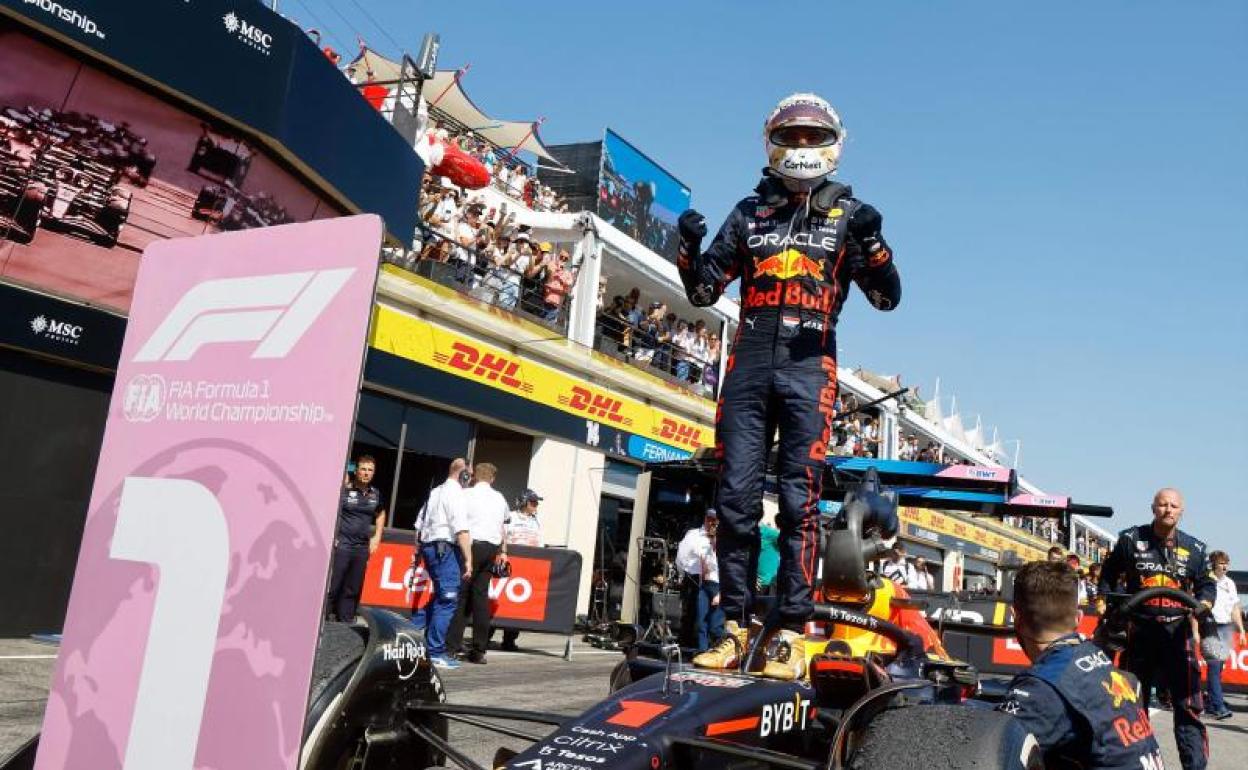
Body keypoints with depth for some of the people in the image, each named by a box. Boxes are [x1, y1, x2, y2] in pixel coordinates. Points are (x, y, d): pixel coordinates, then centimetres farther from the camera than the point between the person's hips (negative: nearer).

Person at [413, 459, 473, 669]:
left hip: (429, 547, 10)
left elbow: (419, 525, 21)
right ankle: (435, 652, -6)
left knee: (441, 596, 20)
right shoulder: (456, 494, -10)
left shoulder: (435, 492, 18)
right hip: (446, 549, -9)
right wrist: (468, 559, -16)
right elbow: (461, 531, -17)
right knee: (448, 600, -6)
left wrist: (418, 551, 26)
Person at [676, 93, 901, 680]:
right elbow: (703, 291, 17)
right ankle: (735, 626, 7)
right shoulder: (749, 212, 18)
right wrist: (689, 245, -1)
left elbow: (886, 298, 5)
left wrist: (871, 242, -12)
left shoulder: (848, 214, 13)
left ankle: (792, 633, -2)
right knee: (736, 498, -1)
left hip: (810, 367, -2)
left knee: (799, 501, -6)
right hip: (749, 363, 2)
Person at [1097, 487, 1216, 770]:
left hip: (1177, 632, 0)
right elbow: (1109, 572, 14)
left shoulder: (1194, 548, 3)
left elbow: (1206, 584, 13)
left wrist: (1203, 604, -6)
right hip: (1139, 630, 1)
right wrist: (1102, 599, 5)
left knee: (1187, 704, -7)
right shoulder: (1131, 539, 1)